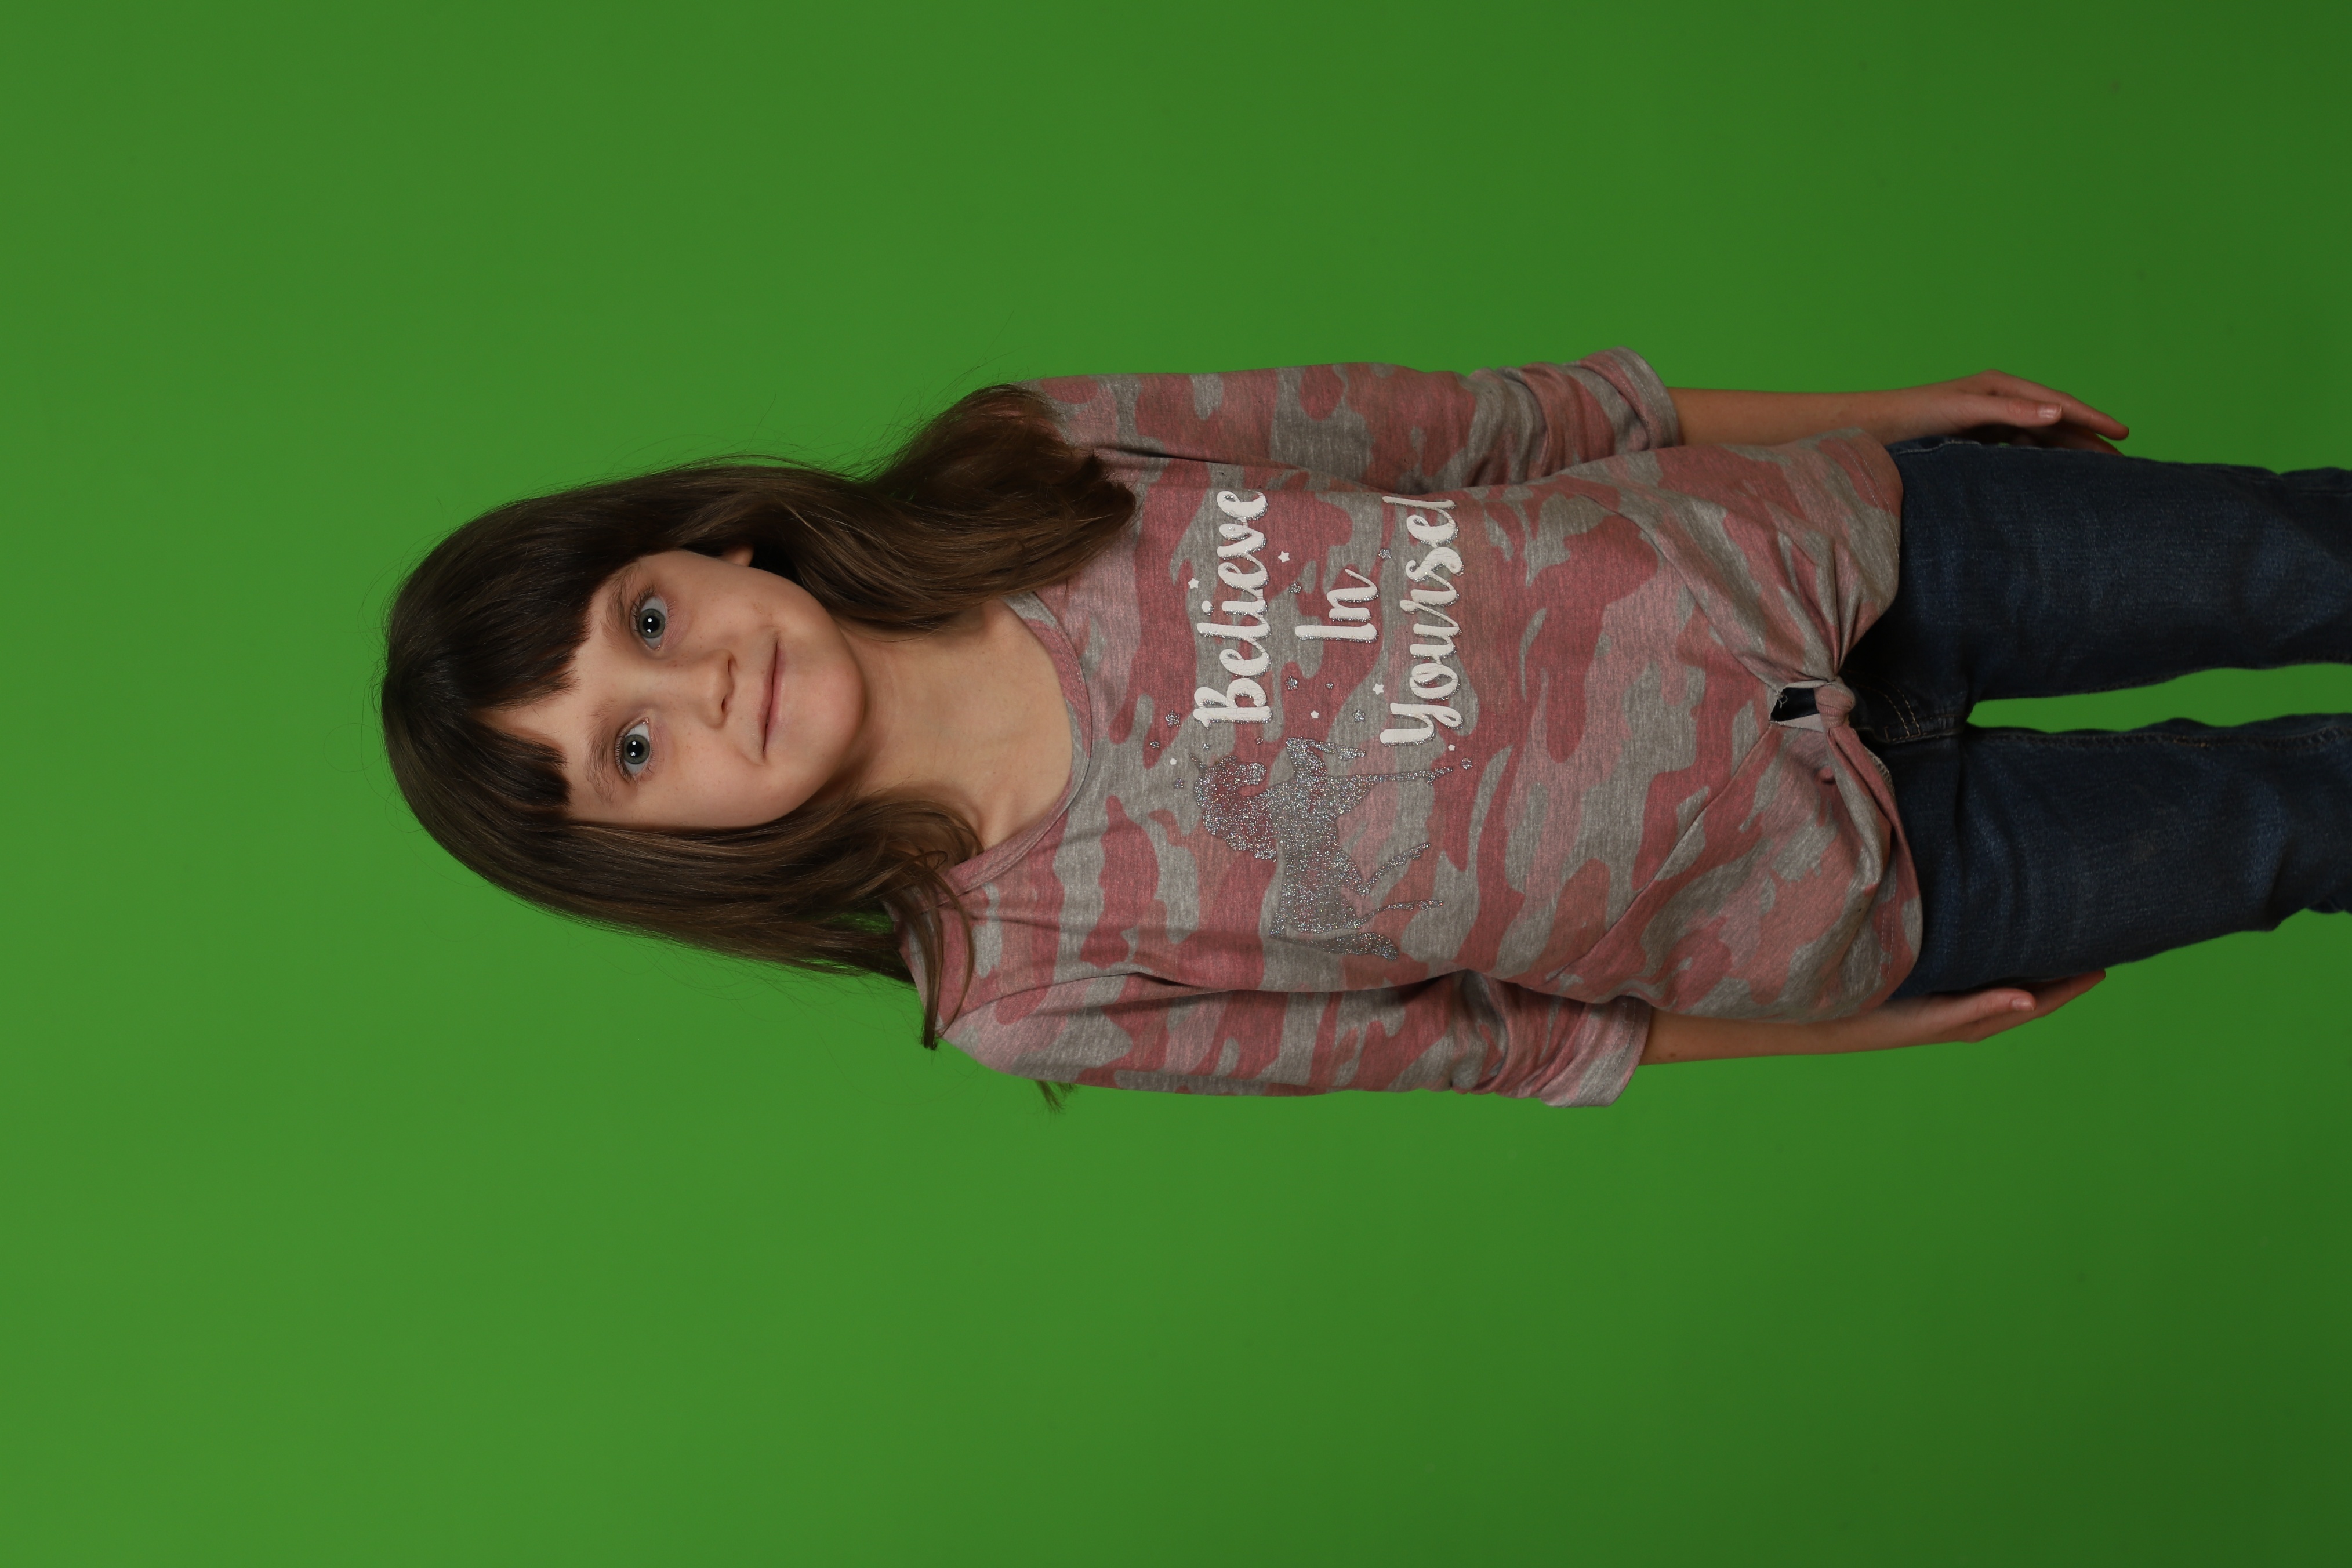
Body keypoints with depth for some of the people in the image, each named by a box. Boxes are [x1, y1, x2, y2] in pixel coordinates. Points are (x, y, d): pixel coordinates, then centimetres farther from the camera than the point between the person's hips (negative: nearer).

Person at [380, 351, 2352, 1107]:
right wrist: (1815, 1037, -2)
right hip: (1820, 881, -2)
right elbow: (1434, 1031, -8)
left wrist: (1851, 407, 1)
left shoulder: (1044, 460, -14)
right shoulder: (1024, 982, -18)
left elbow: (1420, 425, -5)